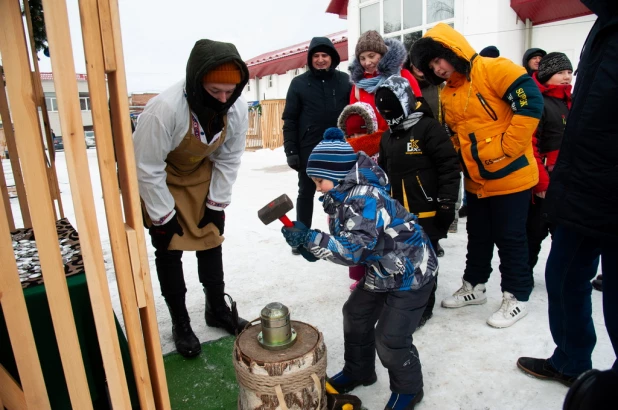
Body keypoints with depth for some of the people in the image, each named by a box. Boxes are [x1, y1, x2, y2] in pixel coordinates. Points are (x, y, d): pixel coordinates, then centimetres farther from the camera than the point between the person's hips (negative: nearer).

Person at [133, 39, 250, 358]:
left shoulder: (237, 107, -23)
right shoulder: (165, 108, -37)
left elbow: (229, 159, -9)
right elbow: (147, 168, -27)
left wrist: (216, 203, -7)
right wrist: (163, 217, -19)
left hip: (200, 173, 5)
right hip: (160, 179, -4)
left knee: (211, 241, 11)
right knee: (169, 250, 1)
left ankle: (217, 308, 30)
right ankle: (180, 323, 19)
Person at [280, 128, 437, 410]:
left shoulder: (365, 198, -31)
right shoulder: (340, 197, -1)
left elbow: (355, 248, -37)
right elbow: (342, 241, 4)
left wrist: (309, 237, -40)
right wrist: (311, 247, -14)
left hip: (411, 272, -10)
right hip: (381, 271, 10)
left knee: (391, 338, -5)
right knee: (355, 316, 17)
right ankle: (358, 371, 40)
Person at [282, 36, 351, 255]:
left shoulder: (345, 81, 5)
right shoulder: (299, 83, 1)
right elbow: (289, 120, -1)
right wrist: (290, 150, -7)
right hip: (309, 150, -1)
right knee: (306, 193, 9)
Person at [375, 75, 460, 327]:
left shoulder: (428, 128, -11)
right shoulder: (387, 137, 13)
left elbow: (449, 167, -14)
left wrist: (446, 203, -15)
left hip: (426, 212, -7)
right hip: (397, 213, 7)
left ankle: (423, 306, 23)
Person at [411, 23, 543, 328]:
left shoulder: (493, 70, -13)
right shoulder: (448, 94, 9)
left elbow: (531, 102, -22)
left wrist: (507, 148, -21)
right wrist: (462, 161, 2)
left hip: (510, 176, -7)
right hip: (476, 181, 7)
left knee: (510, 239, 4)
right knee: (478, 237, 17)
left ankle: (516, 297, 20)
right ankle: (474, 287, 34)